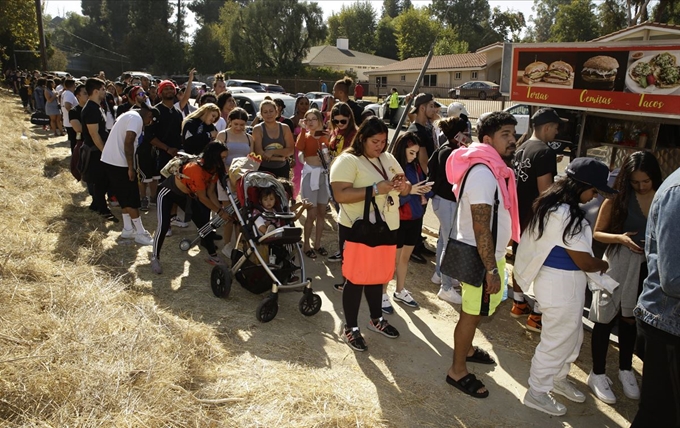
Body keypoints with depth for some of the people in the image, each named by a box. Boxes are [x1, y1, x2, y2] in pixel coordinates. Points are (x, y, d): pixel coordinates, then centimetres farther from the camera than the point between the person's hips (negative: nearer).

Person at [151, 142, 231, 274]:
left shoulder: (214, 168, -13)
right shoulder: (196, 169, -38)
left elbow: (211, 192, -10)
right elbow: (202, 198, -30)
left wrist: (221, 208, -22)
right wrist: (219, 212, -24)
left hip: (186, 194, 8)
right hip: (168, 192, -8)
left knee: (203, 222, 3)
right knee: (164, 225, -18)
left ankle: (212, 255, 14)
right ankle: (155, 257, 1)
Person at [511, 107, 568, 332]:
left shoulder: (521, 149, 9)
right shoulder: (545, 152, -18)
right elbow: (545, 191, -21)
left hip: (520, 215, 9)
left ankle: (519, 304, 31)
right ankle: (537, 316, 8)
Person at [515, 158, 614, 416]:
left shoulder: (553, 205, 5)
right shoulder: (565, 215, -26)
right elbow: (584, 262, -18)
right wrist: (604, 265, 2)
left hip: (563, 281, 10)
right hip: (561, 284, -10)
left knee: (573, 336, 25)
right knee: (557, 340, 6)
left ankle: (558, 379, 45)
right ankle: (536, 393, 24)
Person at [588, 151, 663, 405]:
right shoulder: (618, 197, -9)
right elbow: (597, 233, -5)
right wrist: (620, 238, -22)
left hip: (647, 269, 3)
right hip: (618, 265, -3)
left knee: (630, 319, 19)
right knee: (606, 319, 5)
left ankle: (625, 369, 37)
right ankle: (598, 374, 19)